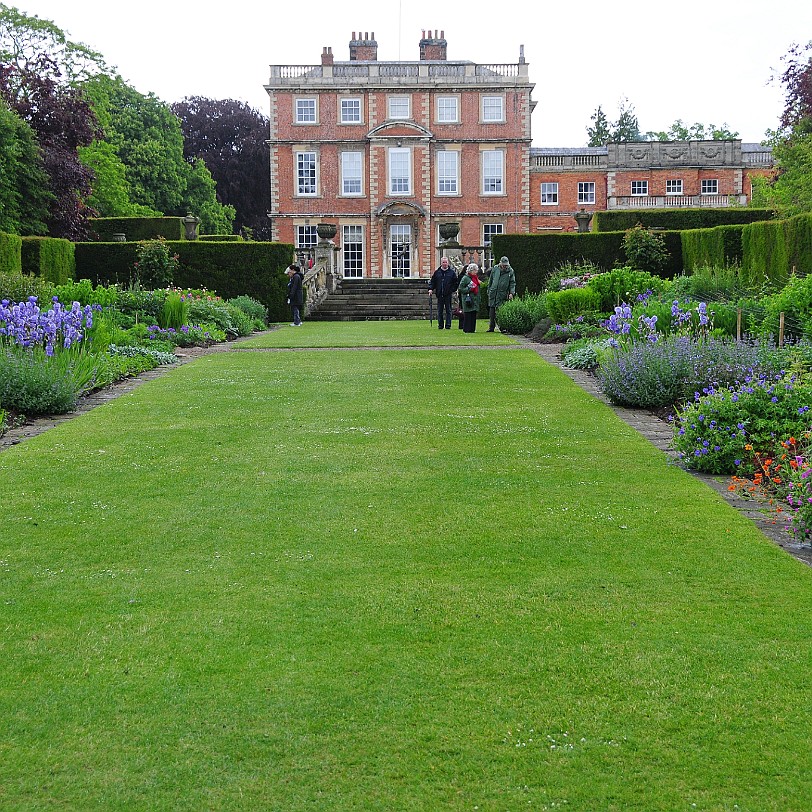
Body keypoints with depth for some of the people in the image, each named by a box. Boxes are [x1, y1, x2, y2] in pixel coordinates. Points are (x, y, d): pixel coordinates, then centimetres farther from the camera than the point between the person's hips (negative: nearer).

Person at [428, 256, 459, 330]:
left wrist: (453, 290, -3)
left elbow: (456, 282, 7)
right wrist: (430, 289, -2)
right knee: (440, 311, 5)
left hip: (448, 295, -2)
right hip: (440, 295, 2)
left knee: (448, 310, 1)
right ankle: (440, 325, 11)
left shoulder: (451, 272, 4)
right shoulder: (437, 272, 8)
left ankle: (448, 325, 5)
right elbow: (432, 282, 12)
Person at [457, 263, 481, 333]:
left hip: (475, 299, 8)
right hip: (468, 300, -8)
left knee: (474, 314, 7)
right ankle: (467, 329, -4)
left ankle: (472, 329, 12)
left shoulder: (476, 278, 18)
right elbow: (461, 289, -9)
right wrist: (469, 289, -17)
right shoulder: (465, 278, -7)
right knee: (468, 315, -7)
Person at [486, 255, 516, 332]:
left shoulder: (511, 271, 2)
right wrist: (489, 291, 14)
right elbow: (490, 281, 17)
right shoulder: (495, 269, 9)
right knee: (492, 311, 3)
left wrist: (512, 293, -10)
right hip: (493, 293, 3)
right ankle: (491, 327, 10)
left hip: (503, 294, -3)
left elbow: (512, 283, 3)